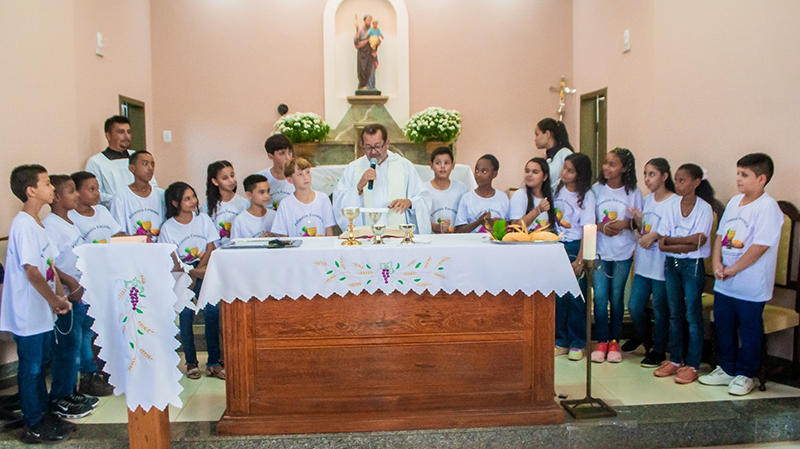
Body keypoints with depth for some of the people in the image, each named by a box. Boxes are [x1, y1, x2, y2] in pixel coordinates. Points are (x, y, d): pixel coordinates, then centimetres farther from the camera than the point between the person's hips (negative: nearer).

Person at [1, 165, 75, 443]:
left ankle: (44, 416, 31)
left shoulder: (37, 224, 10)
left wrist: (59, 296, 5)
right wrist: (56, 300, -15)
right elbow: (32, 272, -22)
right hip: (28, 313, -9)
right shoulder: (23, 226, -20)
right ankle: (34, 428, 15)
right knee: (31, 368, 3)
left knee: (40, 364, 18)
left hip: (42, 311, 9)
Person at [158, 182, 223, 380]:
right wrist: (195, 272, -18)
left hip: (205, 270, 1)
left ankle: (213, 363, -11)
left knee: (212, 310, -16)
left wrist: (199, 271, -9)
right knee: (186, 312, -16)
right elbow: (174, 262, -3)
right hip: (182, 274, -1)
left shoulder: (203, 219, 8)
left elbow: (210, 249, 4)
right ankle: (191, 362, -1)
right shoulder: (168, 228, 0)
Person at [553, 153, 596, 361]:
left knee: (576, 297, 1)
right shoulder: (558, 189, 6)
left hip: (576, 247, -4)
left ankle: (576, 344, 13)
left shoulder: (587, 195, -8)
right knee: (558, 296, 6)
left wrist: (580, 260, -15)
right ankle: (560, 342, 16)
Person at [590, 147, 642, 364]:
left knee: (617, 296, 6)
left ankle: (614, 341, 19)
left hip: (623, 252, 0)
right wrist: (601, 227, -15)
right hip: (600, 250, 0)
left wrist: (625, 224, -16)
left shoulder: (633, 192, 0)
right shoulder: (596, 189, 2)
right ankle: (601, 341, 9)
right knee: (600, 296, -3)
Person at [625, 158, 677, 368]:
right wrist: (638, 221, -2)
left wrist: (656, 235, -23)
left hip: (663, 265, -6)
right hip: (644, 262, 6)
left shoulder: (675, 202, -11)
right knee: (634, 306, 10)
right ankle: (640, 336, 38)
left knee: (660, 310, 6)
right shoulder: (646, 200, 10)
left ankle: (658, 350, 23)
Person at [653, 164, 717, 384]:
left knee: (692, 315, 0)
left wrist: (671, 240, -13)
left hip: (693, 265, -5)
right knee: (674, 314, 11)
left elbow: (699, 241, -16)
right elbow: (661, 244, -3)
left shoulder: (704, 208, -7)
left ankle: (692, 365, 9)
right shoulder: (672, 207, 4)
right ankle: (675, 360, 22)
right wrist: (684, 244, -18)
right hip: (671, 264, 5)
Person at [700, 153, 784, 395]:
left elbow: (760, 246, -20)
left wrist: (732, 269, -16)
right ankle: (727, 369, 32)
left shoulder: (767, 207, -15)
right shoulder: (734, 202, 9)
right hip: (724, 283, 8)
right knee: (724, 326, 16)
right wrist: (716, 263, -3)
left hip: (750, 285, -7)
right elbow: (720, 235, 11)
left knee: (749, 330, 7)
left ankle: (744, 375, 22)